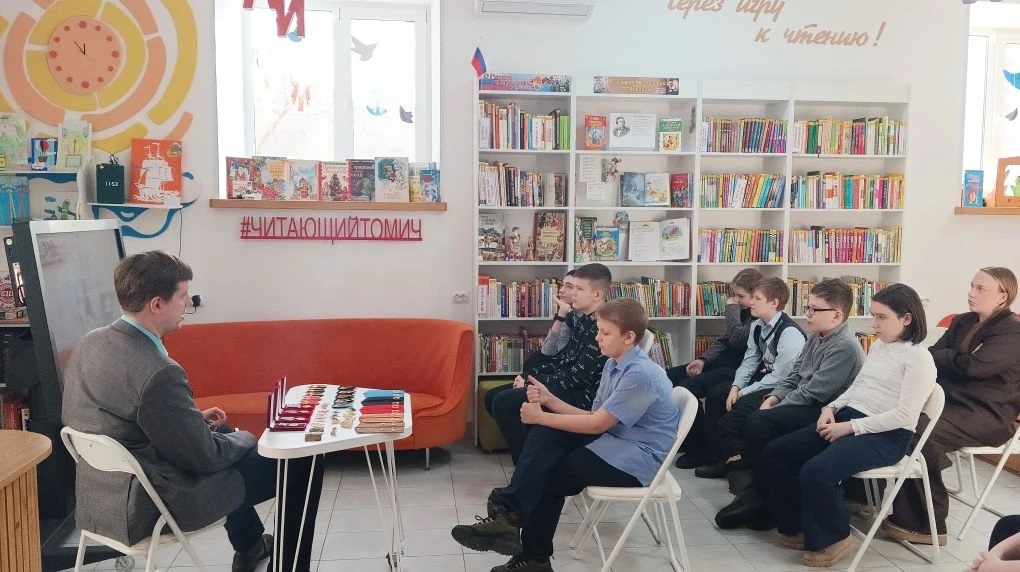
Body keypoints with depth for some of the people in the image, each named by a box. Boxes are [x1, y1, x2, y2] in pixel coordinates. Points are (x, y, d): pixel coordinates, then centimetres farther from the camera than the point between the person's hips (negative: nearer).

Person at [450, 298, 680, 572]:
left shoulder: (641, 375, -23)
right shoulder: (614, 364, 7)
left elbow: (597, 425, -22)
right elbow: (595, 417, 6)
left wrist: (540, 417, -16)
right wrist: (550, 400, -5)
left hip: (637, 459, -8)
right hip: (613, 440, 8)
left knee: (551, 475, -11)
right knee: (546, 435, -13)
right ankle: (511, 511, -20)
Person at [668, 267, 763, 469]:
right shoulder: (743, 310, 14)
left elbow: (737, 339, -24)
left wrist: (732, 309, -11)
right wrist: (703, 359, 2)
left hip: (738, 370, -10)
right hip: (721, 362, 10)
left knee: (686, 388, -27)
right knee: (667, 377, 1)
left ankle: (701, 449, -11)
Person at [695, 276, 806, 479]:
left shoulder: (790, 333, -23)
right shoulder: (757, 326, 3)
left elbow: (779, 377, -24)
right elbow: (749, 361, 6)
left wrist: (744, 392, -18)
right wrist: (736, 386, -11)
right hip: (762, 378, 9)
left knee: (743, 406, -28)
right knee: (715, 395, 1)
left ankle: (737, 458, -6)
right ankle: (719, 453, 8)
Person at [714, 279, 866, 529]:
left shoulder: (845, 347, -18)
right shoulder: (815, 338, 12)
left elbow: (813, 393, -21)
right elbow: (794, 376, 15)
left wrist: (775, 408, -14)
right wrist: (773, 398, -3)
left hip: (823, 412, -10)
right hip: (800, 404, 10)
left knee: (757, 422, -29)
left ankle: (761, 496, -15)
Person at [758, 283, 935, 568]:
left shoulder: (919, 357, -10)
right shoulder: (878, 346, 16)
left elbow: (905, 414, -19)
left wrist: (851, 427, -20)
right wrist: (831, 408, 3)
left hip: (885, 436, -9)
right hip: (846, 419, 9)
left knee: (816, 471, -32)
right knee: (774, 455, -3)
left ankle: (831, 539, -5)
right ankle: (800, 526, 11)